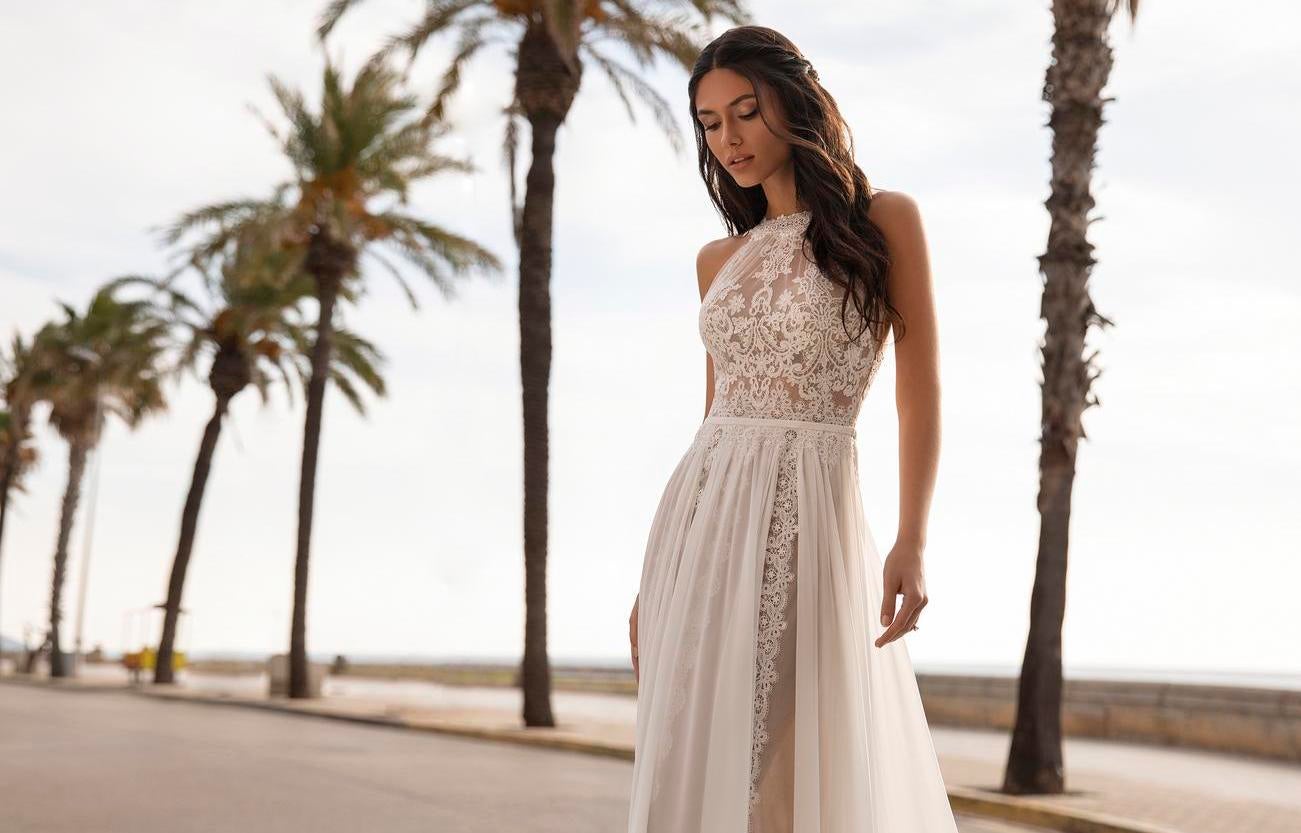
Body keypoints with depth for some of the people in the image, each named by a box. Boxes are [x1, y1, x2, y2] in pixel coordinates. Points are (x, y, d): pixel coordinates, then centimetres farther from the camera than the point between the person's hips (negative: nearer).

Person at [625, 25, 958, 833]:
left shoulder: (884, 219, 1)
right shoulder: (719, 260, 15)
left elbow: (920, 390, -3)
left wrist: (912, 540, -15)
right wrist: (655, 578, 15)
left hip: (812, 510, -5)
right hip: (703, 511, 5)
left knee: (810, 762, -5)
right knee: (695, 759, 3)